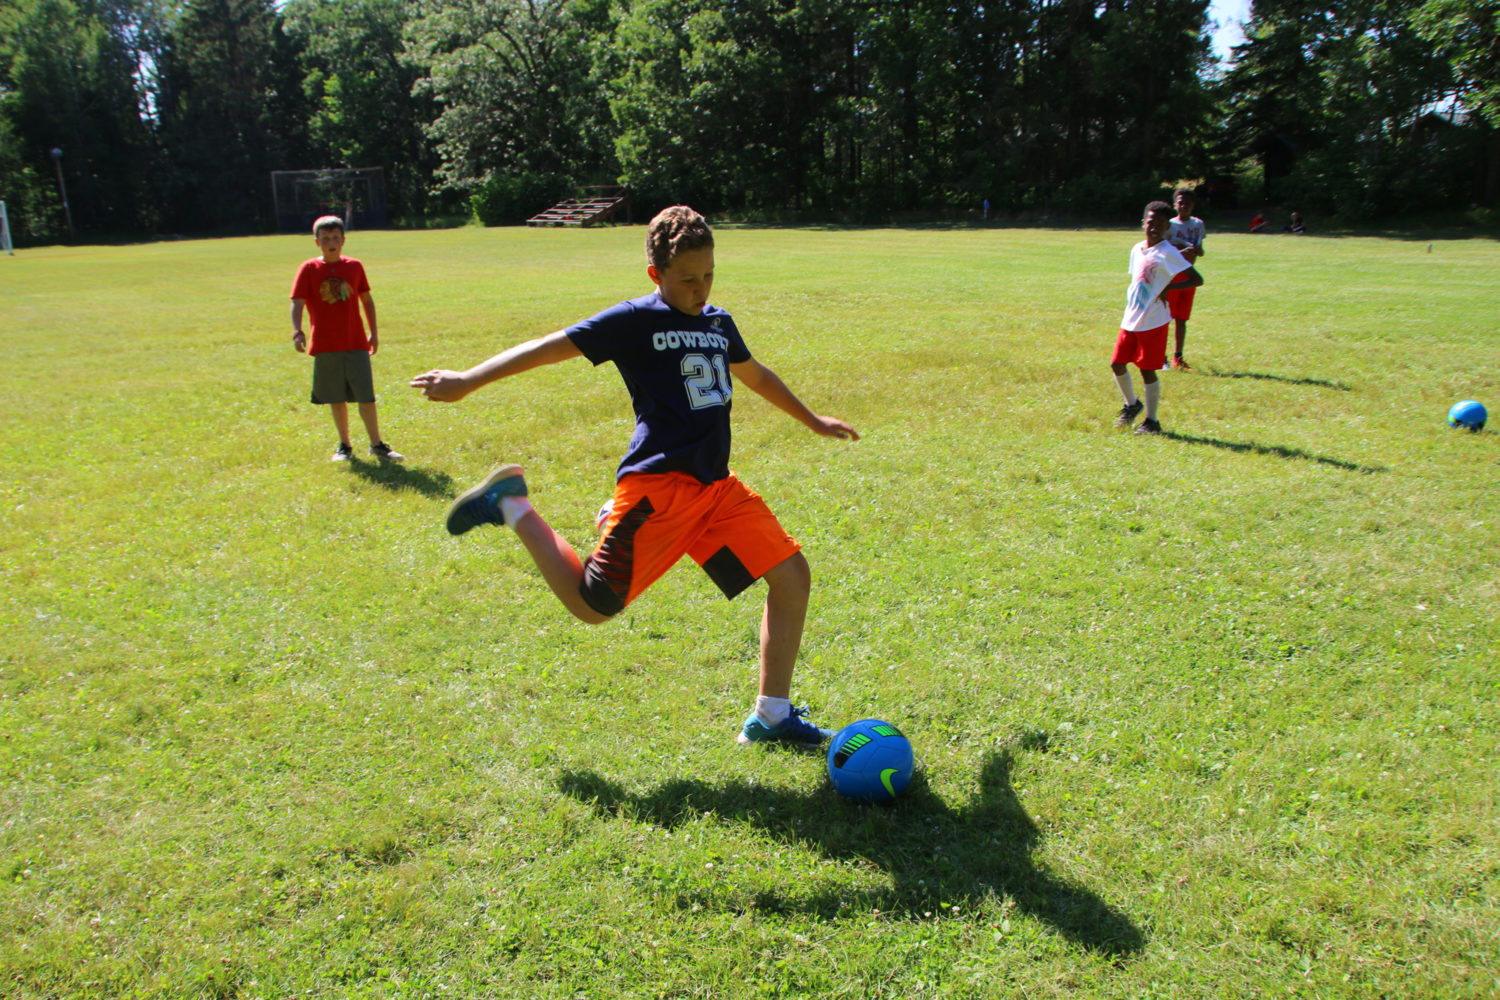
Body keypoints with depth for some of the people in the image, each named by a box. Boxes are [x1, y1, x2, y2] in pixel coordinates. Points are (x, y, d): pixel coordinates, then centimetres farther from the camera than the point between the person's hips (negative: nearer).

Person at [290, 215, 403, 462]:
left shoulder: (354, 266, 5)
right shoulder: (309, 269, -1)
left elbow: (367, 299, 14)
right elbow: (297, 303, -6)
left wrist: (374, 333, 13)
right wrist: (297, 331, -22)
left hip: (356, 344, 0)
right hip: (325, 346, 0)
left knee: (366, 396, -3)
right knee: (336, 399, 9)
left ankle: (377, 444, 7)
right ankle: (344, 446, 22)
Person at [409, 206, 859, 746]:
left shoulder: (719, 323, 16)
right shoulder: (636, 319, -4)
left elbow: (758, 376, 33)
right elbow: (552, 346, -7)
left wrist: (814, 421, 42)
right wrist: (468, 379, -13)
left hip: (717, 486, 7)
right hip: (657, 484, -6)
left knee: (792, 575, -2)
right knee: (592, 606, -4)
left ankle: (771, 716, 10)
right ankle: (510, 505, 17)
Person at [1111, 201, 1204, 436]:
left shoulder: (1168, 254, -11)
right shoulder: (1137, 249, 11)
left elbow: (1197, 279, -15)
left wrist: (1167, 288, -16)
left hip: (1153, 322, -7)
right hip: (1130, 320, 7)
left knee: (1147, 369, -3)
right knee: (1117, 363, 8)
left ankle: (1151, 421, 10)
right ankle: (1132, 405, 32)